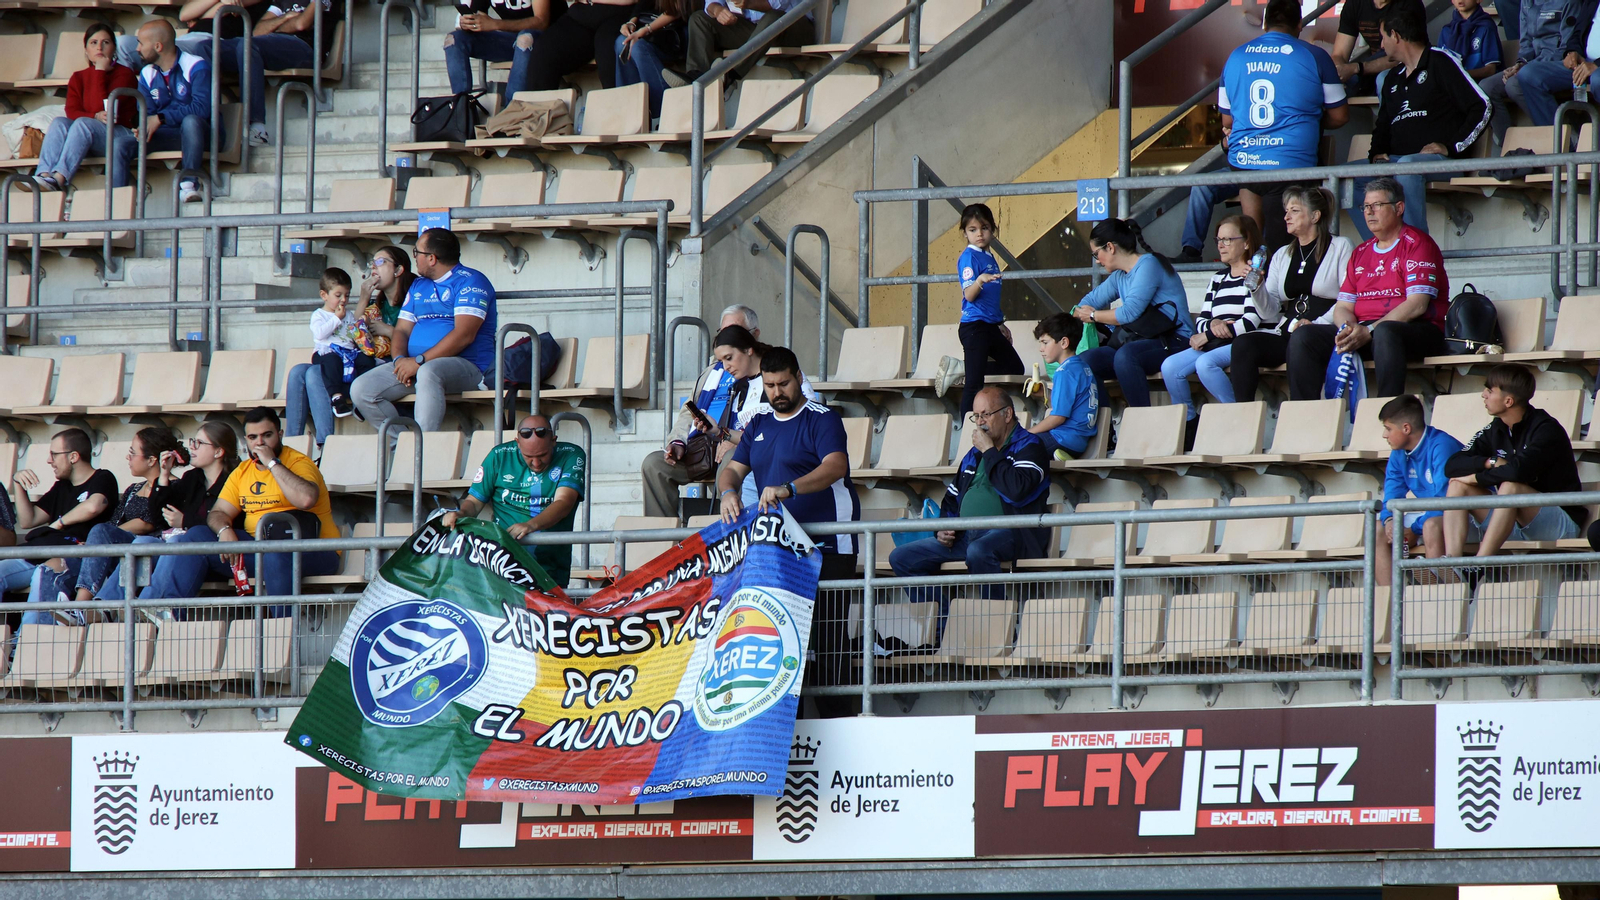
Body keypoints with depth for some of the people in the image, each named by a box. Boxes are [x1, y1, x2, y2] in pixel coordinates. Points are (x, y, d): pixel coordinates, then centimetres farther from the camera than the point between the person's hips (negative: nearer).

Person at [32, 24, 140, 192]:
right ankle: (44, 175, -44)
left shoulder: (124, 74, -1)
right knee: (60, 123, -23)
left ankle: (59, 178, -49)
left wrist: (100, 72, -10)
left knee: (83, 124, -31)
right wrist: (96, 117, -21)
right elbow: (72, 112, -2)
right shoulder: (79, 78, 14)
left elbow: (103, 107, -14)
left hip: (121, 134, -4)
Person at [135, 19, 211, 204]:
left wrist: (160, 118, -22)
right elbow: (147, 113, 8)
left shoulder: (196, 67, -10)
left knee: (191, 120, -40)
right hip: (165, 135, 5)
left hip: (197, 133, -5)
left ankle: (188, 183, -38)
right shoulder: (147, 75, 10)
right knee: (121, 148, -19)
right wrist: (144, 128, -18)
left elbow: (201, 108, -21)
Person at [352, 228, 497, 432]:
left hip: (464, 364, -8)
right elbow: (402, 330, 17)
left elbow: (464, 335, -16)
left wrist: (419, 361, -20)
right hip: (415, 365, 8)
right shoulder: (418, 286, 22)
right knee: (361, 390, -10)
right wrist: (400, 360, -7)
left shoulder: (469, 281, -4)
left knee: (428, 372, -41)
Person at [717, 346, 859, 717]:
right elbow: (733, 469, 15)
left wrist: (788, 489, -36)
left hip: (826, 545, -7)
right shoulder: (759, 426, 18)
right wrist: (728, 491, -11)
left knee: (827, 631, -10)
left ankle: (835, 717, -9)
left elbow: (835, 466, -22)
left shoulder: (822, 420, -5)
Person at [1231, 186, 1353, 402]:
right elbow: (1271, 309, 14)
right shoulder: (1282, 255, 21)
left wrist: (1317, 324, -16)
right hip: (1286, 333, 5)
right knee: (1243, 344, -22)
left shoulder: (1340, 248, 5)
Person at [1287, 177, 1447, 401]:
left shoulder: (1417, 244, 0)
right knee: (1303, 336, -13)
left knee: (1385, 332, -41)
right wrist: (1348, 328, -10)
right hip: (1361, 331, 6)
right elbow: (1343, 306, 16)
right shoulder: (1361, 253, 22)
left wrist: (1369, 331, -19)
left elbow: (1417, 305, -12)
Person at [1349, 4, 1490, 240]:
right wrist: (1377, 153, 8)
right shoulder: (1394, 78, 24)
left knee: (1407, 166, -40)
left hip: (1440, 159, -8)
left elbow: (1481, 108, -8)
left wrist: (1451, 147, -16)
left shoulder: (1441, 62, 0)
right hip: (1395, 161, 8)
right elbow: (1383, 123, 31)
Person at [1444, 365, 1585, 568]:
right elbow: (1452, 466, -2)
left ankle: (1477, 567, -39)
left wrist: (1477, 477, -17)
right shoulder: (1495, 430, 6)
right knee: (1458, 485, -7)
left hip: (1562, 524, -7)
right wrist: (1491, 463, -19)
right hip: (1511, 523, 7)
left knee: (1510, 486, -34)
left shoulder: (1546, 429, -15)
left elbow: (1519, 470, -32)